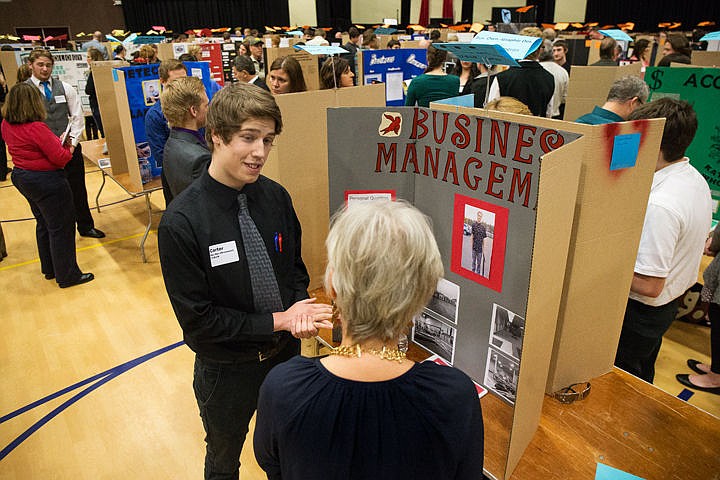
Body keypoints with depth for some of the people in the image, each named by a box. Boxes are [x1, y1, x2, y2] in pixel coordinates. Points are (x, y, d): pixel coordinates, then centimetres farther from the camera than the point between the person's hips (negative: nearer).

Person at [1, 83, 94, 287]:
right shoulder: (37, 128, -25)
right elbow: (60, 158, -22)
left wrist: (57, 142, 9)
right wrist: (69, 148, -1)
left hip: (22, 177, 9)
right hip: (46, 182, -9)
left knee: (43, 224, 22)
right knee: (61, 228, 2)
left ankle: (49, 269, 35)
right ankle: (67, 275, 10)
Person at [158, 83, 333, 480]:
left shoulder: (276, 197, -12)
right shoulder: (180, 222, -25)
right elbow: (197, 319, -20)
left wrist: (301, 310, -19)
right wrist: (277, 321, -21)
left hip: (285, 352, 4)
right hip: (227, 368, -3)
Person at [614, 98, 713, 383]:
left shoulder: (659, 205, -32)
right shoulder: (696, 180, 0)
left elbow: (649, 285, -30)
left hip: (639, 312, -9)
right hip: (670, 303, 10)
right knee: (642, 380, 29)